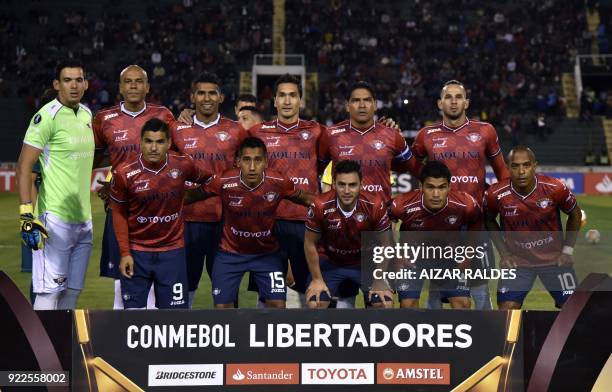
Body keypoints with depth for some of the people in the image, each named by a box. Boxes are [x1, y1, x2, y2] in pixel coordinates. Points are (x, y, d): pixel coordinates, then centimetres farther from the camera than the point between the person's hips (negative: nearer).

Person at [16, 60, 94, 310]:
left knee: (72, 289, 10)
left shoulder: (86, 115, 13)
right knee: (49, 290, -9)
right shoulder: (48, 116, -11)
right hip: (56, 220, -8)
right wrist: (27, 215, -22)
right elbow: (24, 166, -15)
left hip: (83, 220, 8)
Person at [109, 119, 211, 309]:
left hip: (172, 251, 1)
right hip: (136, 252, -1)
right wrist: (125, 253, -4)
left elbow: (206, 178, 14)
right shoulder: (124, 174, -12)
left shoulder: (183, 165, -9)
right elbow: (119, 214, -2)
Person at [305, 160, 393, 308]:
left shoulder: (375, 205, -25)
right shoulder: (320, 206, -26)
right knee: (314, 303, -18)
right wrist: (317, 279, -8)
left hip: (365, 262, 1)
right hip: (329, 262, 0)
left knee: (386, 303, -15)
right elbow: (310, 244, -11)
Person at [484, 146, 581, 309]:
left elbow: (575, 215, 2)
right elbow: (489, 220, 5)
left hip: (554, 259, 0)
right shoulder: (495, 195, -18)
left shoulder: (555, 189, -18)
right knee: (507, 308, -12)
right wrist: (504, 253, 0)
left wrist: (567, 251, -2)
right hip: (517, 261, 0)